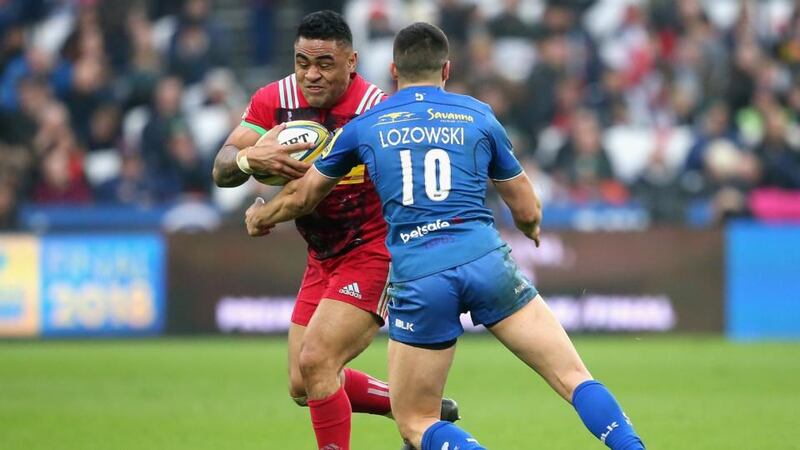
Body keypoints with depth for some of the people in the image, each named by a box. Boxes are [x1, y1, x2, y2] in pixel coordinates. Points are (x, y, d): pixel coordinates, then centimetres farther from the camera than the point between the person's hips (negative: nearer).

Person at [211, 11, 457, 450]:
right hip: (323, 260, 7)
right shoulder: (274, 101, -7)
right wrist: (250, 158, -33)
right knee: (303, 388, 10)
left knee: (314, 363, -19)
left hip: (375, 253, -7)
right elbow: (221, 171, -10)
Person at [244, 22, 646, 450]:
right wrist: (531, 230, 44)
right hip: (486, 261, 0)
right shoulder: (478, 117, 14)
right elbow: (528, 213, 20)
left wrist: (259, 217, 49)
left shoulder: (364, 125, 15)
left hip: (416, 280, 0)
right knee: (575, 379, 4)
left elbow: (300, 196, 28)